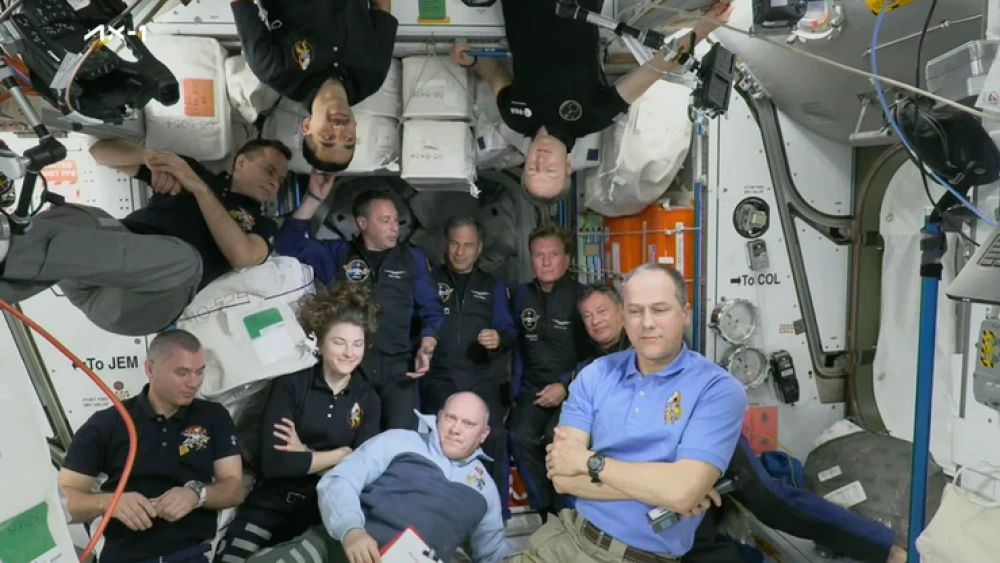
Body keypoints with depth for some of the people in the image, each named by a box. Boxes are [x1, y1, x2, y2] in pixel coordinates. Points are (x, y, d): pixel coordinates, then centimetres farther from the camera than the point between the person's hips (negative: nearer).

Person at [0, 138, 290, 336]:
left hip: (148, 300, -3)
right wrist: (151, 157, 1)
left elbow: (241, 256, -4)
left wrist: (200, 189, -4)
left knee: (184, 258, -38)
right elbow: (101, 150, 22)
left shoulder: (262, 225, 21)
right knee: (76, 218, -30)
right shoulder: (193, 170, 26)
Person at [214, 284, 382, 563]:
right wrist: (341, 455, -6)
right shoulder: (290, 385, -2)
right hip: (272, 505, -1)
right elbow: (274, 463, -12)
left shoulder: (368, 399, 6)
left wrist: (305, 456, -9)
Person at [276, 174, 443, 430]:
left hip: (397, 366, 0)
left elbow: (431, 311, 11)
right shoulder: (338, 254, 11)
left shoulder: (412, 258, 12)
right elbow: (289, 243, 0)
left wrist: (426, 350, -6)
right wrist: (314, 197, -6)